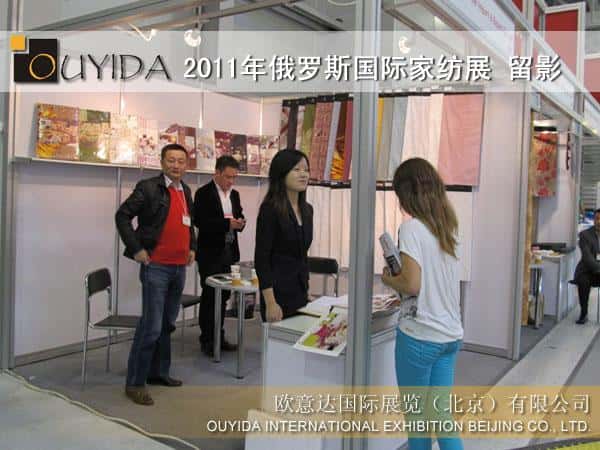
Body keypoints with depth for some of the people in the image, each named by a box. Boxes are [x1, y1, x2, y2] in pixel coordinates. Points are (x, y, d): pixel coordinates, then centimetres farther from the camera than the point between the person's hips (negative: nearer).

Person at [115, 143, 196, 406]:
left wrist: (191, 247, 15)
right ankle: (135, 382, 6)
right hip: (156, 267, -7)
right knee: (151, 326, -7)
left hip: (179, 267, 7)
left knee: (167, 324, 16)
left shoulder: (186, 191, 11)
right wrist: (136, 249, -13)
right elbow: (122, 216, -10)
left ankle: (158, 372, 30)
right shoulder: (149, 188, -10)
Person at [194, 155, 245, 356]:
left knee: (223, 295, 10)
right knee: (209, 295, 1)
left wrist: (240, 223, -5)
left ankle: (219, 337, 21)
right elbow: (200, 221, -17)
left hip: (228, 251, 6)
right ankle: (207, 340, 11)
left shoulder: (234, 194, 12)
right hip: (210, 253, -6)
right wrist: (227, 223, -24)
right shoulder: (204, 193, -8)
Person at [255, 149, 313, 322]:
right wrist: (270, 303, -20)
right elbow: (261, 258, -16)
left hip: (301, 292, 7)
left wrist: (306, 292, 18)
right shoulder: (270, 209, -12)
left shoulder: (307, 210, 10)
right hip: (279, 292, -7)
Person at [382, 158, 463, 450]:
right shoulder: (446, 227, 8)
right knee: (440, 415, 15)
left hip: (420, 335, -7)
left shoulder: (412, 228, -15)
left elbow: (412, 285, -21)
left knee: (417, 417, 11)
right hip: (450, 334, 7)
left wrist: (387, 278, -3)